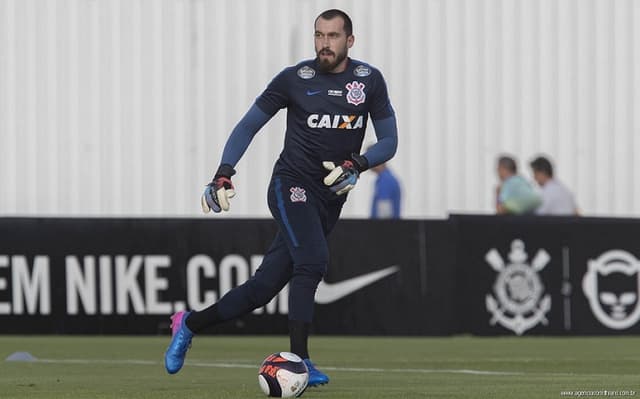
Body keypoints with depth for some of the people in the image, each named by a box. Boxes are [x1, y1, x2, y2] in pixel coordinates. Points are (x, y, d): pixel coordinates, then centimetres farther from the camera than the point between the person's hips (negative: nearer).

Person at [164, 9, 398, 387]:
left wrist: (357, 164, -14)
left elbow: (389, 141, 6)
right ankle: (299, 358, -26)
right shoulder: (294, 79, -3)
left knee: (264, 288, 1)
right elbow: (248, 126, 3)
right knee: (313, 259, -29)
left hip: (330, 200, 3)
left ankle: (190, 324, 19)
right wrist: (224, 173, -9)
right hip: (293, 185, -3)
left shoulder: (369, 80, 3)